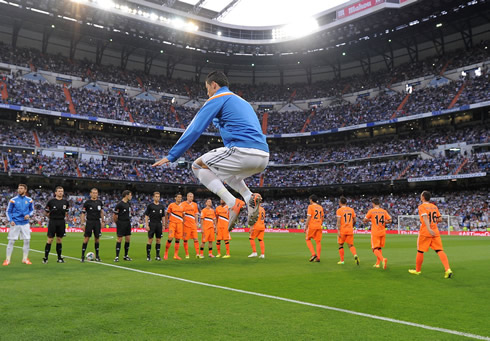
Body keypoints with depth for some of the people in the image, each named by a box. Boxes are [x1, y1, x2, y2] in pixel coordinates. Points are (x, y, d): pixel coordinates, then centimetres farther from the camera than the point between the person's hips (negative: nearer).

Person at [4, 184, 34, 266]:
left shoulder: (29, 200, 3)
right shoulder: (13, 200, -2)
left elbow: (32, 210, 15)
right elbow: (8, 211, 3)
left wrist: (29, 215, -6)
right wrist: (10, 220, -10)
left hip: (25, 223, 2)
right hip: (15, 223, -2)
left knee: (27, 241, 1)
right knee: (11, 241, -1)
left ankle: (25, 259, 13)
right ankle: (7, 259, 9)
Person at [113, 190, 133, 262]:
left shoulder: (129, 204, 11)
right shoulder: (119, 204, -13)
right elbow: (114, 215, -10)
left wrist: (129, 220, 15)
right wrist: (117, 223, 0)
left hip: (128, 223, 7)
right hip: (121, 224, -7)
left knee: (128, 239, 8)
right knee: (119, 239, -5)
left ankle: (126, 255, 18)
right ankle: (117, 256, 1)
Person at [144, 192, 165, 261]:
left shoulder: (162, 206, 10)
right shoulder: (150, 205, -1)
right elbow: (146, 216, -2)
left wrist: (163, 226, 9)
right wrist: (146, 225, -9)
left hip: (159, 225, 4)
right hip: (151, 224, -4)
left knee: (159, 240, 5)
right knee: (150, 240, -4)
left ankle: (157, 255, 13)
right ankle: (148, 255, 5)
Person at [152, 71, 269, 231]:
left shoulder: (217, 99, 5)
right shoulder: (241, 101, 31)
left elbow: (194, 130, 1)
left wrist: (171, 156, 6)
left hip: (244, 151, -9)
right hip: (264, 158, 9)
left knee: (198, 166, 9)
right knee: (224, 170, 34)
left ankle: (233, 204, -6)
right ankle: (249, 197, 7)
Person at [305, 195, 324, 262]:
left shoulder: (310, 207, -6)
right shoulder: (320, 207, 13)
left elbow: (308, 217, -11)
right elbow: (322, 218, 16)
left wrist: (306, 227, -8)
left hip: (312, 226, -5)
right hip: (319, 226, 5)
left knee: (308, 239, 9)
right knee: (318, 241, 6)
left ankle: (313, 254, -5)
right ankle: (318, 257, 4)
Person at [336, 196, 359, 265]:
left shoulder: (339, 210, -6)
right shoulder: (351, 209, 8)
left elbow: (338, 221, -14)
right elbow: (354, 220, 11)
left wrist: (338, 231, -14)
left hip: (342, 230, -3)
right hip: (350, 230, 3)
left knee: (340, 245, 12)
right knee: (351, 245, 9)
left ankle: (342, 260, 13)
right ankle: (355, 255, -19)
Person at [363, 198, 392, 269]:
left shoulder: (371, 211, -6)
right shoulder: (384, 211, 5)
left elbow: (364, 220, -1)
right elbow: (390, 220, 3)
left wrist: (369, 220, 18)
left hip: (375, 232, -5)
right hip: (382, 232, 5)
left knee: (375, 249, -3)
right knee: (379, 248, 18)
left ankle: (383, 259, -27)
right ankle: (377, 263, 19)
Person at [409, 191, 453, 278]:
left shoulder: (421, 207, -7)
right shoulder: (434, 206, 12)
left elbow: (425, 217, -22)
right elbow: (440, 219, 14)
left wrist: (429, 228, -32)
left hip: (425, 232, -5)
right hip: (435, 232, 5)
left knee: (420, 251, 8)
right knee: (439, 250, 0)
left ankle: (417, 270, 20)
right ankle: (448, 269, -16)